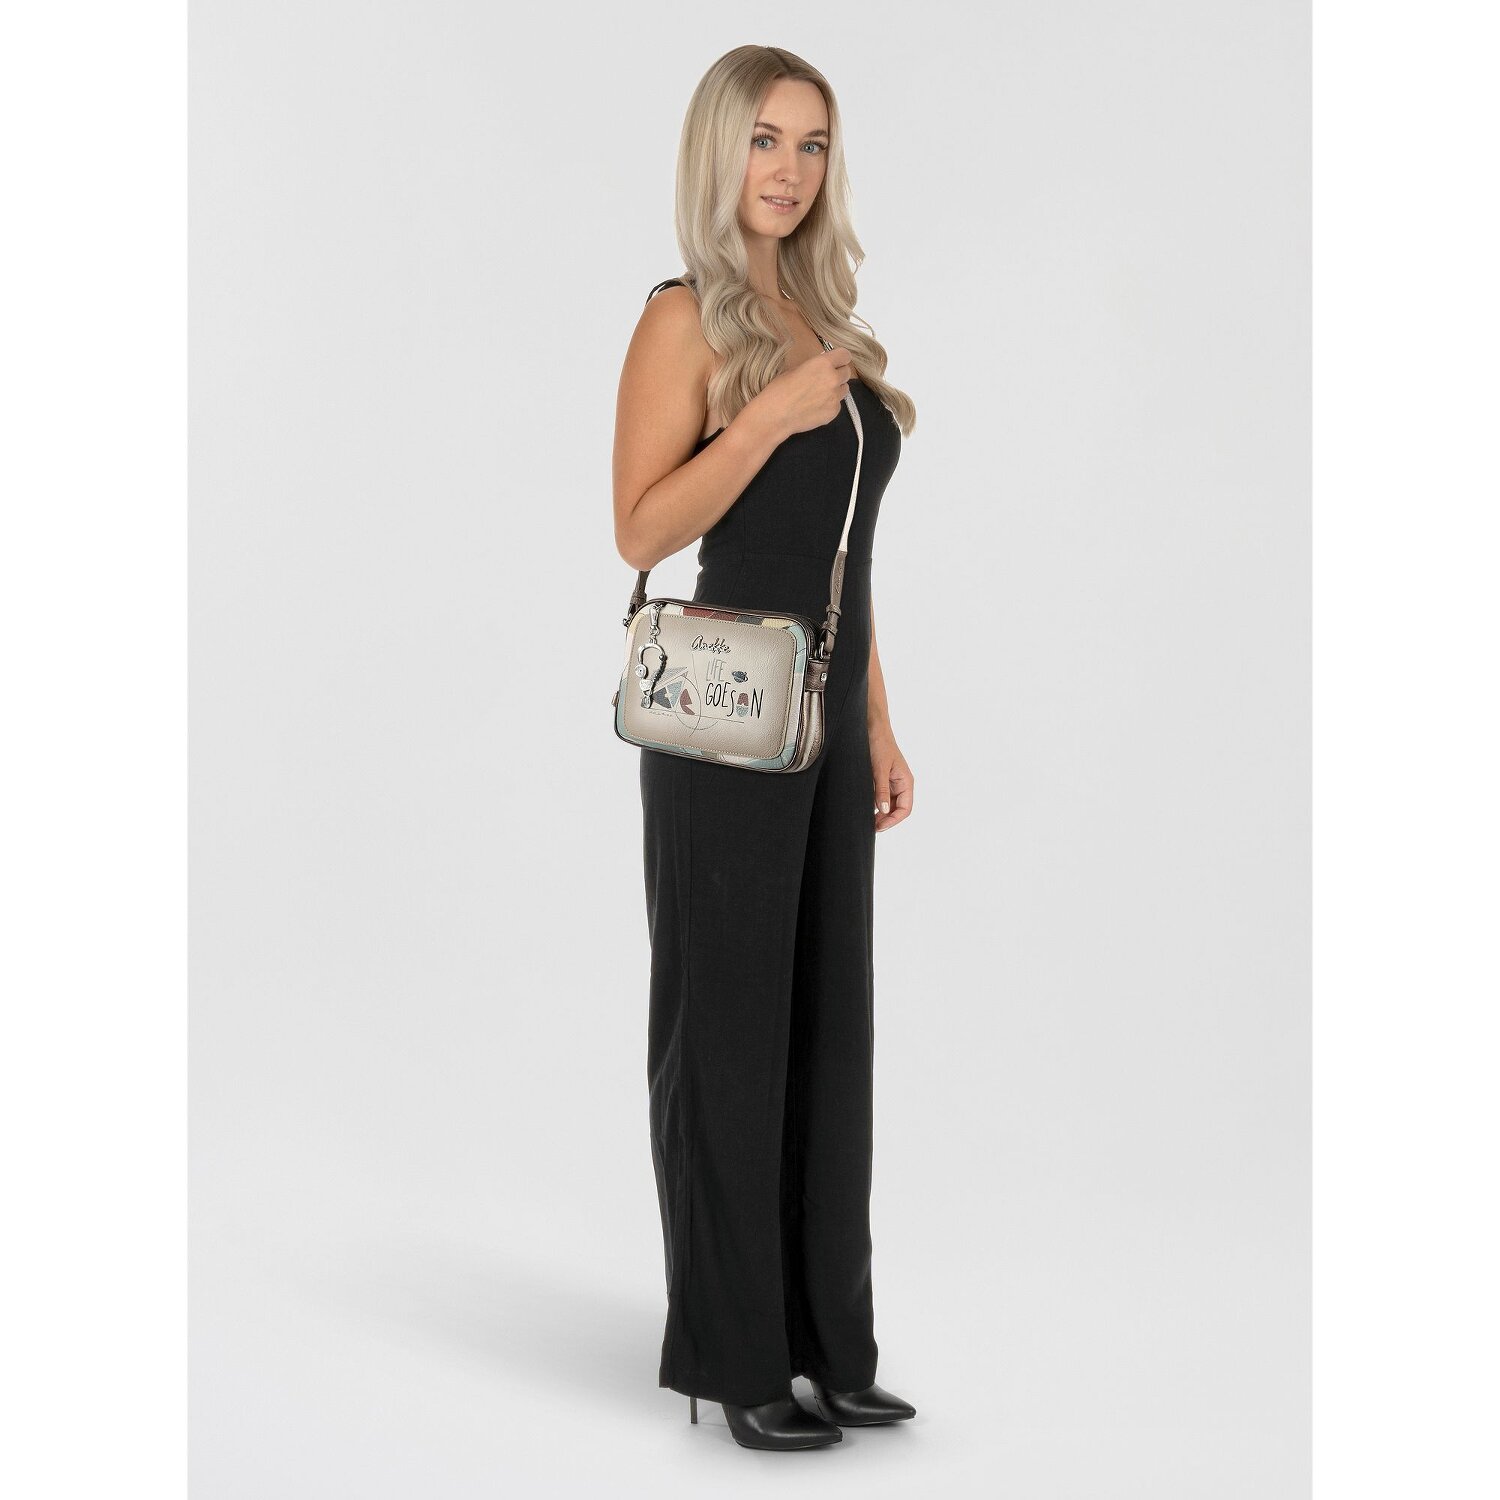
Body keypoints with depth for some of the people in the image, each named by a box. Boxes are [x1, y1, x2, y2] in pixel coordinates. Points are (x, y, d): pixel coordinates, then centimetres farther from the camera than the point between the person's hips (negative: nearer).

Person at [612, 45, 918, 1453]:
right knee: (729, 1027, 0)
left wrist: (878, 722, 15)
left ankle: (827, 1338, 20)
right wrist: (771, 417, -22)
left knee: (828, 1021, 10)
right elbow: (641, 528, -15)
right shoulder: (687, 315, -6)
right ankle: (733, 1354, 11)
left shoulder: (824, 319, 16)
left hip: (827, 716, 7)